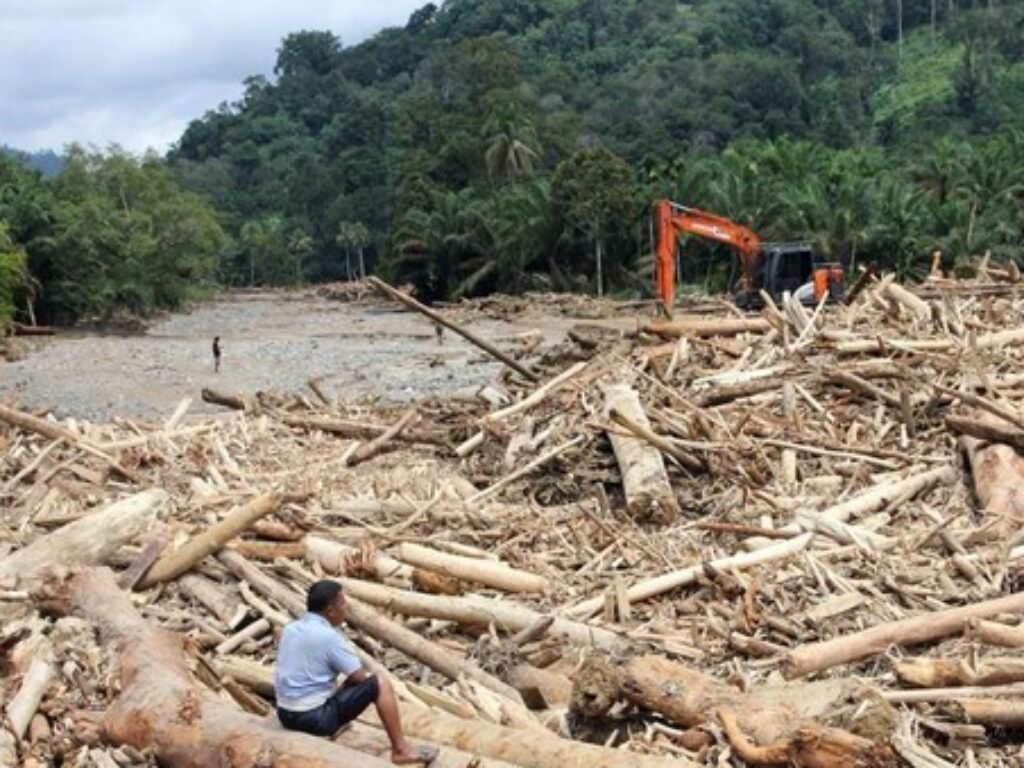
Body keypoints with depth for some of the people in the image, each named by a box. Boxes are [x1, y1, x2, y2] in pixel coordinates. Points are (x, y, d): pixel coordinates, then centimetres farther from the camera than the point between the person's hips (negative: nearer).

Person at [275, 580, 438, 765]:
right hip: (315, 717, -8)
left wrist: (339, 687, 18)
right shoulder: (329, 636, -17)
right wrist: (344, 685, 11)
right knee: (380, 685, -1)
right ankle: (401, 750, 5)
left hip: (285, 715, 8)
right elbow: (359, 676, -10)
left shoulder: (290, 629, 6)